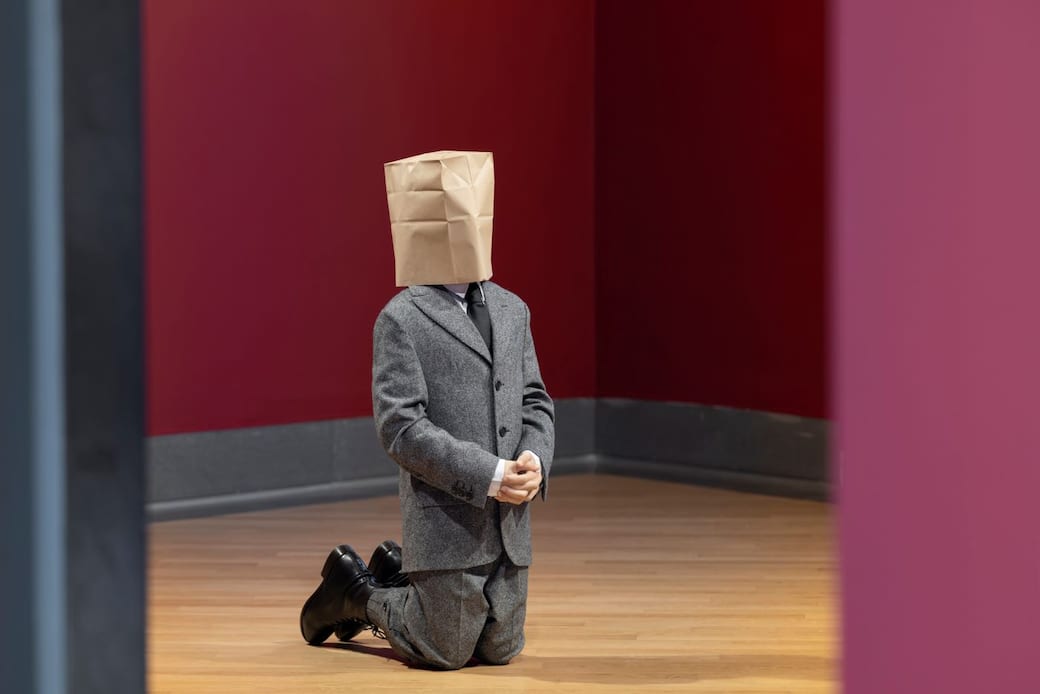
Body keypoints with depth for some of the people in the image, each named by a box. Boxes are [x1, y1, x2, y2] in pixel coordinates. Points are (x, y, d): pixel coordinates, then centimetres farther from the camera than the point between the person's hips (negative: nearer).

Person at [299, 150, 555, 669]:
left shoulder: (512, 310, 10)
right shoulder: (401, 320, -10)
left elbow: (535, 402, 13)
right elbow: (401, 427, -16)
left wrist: (535, 461, -8)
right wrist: (489, 477, -20)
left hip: (509, 524, 6)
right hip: (447, 523, -6)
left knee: (499, 650, 13)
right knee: (444, 653, 1)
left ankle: (396, 576, 34)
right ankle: (355, 591, 26)